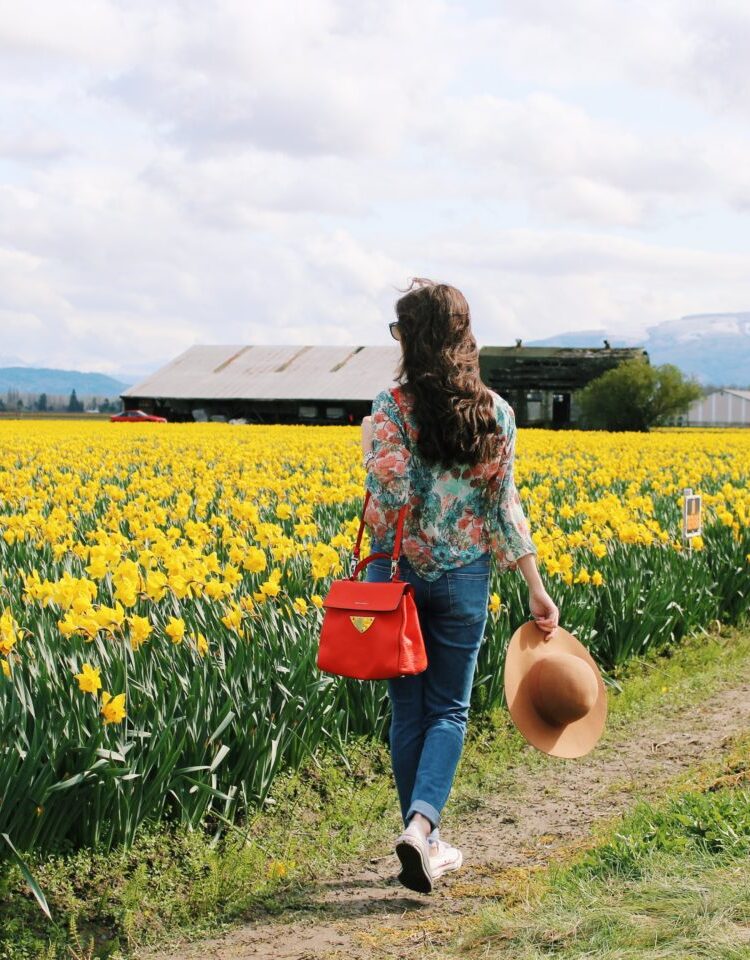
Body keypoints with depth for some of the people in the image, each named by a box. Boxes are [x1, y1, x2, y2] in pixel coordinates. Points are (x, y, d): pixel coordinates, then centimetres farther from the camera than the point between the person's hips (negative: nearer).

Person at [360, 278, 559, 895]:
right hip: (464, 577, 2)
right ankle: (421, 824, -11)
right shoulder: (495, 412, -3)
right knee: (449, 710, 10)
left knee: (408, 710, 11)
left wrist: (371, 445, -1)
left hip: (399, 572, -1)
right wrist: (537, 588, 3)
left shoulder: (391, 409, -12)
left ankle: (426, 843, 18)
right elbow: (504, 504, -3)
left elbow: (391, 497, -20)